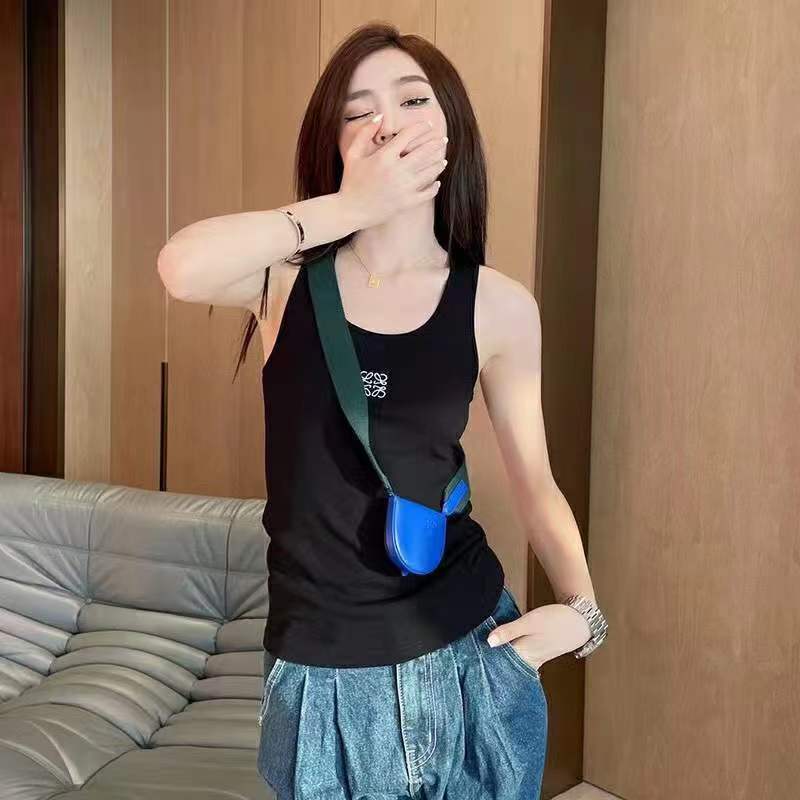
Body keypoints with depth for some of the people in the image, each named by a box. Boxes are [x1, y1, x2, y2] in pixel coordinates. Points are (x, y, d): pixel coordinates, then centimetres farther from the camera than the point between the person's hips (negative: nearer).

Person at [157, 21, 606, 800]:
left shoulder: (499, 306, -5)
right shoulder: (290, 275, -7)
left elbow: (533, 479, 4)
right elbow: (182, 268, -29)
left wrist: (580, 605, -6)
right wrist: (350, 206, -25)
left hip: (468, 654, 1)